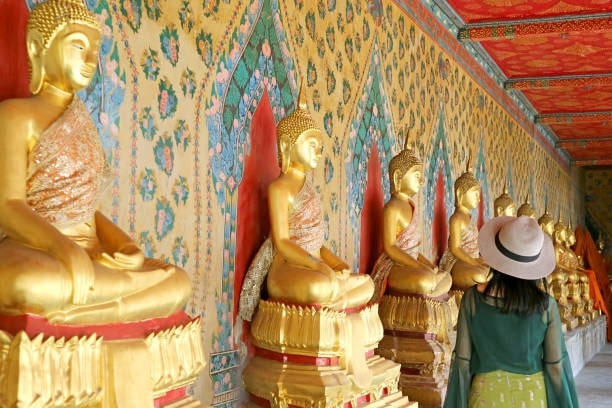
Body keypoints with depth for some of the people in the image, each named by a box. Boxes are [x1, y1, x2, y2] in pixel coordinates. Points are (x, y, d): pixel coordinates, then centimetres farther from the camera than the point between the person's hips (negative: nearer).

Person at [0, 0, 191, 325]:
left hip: (86, 257, 9)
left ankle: (60, 315, -21)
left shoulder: (80, 120, 19)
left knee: (179, 285, -13)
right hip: (30, 255, -8)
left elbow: (84, 210, 15)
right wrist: (63, 248, -31)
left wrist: (124, 246, -5)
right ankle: (139, 282, -18)